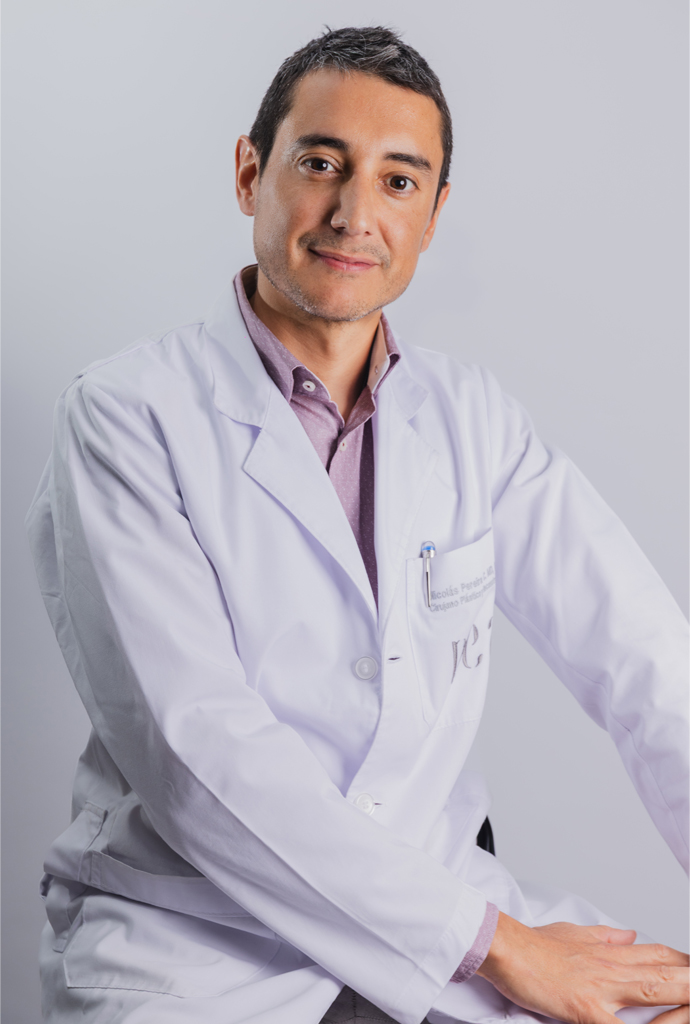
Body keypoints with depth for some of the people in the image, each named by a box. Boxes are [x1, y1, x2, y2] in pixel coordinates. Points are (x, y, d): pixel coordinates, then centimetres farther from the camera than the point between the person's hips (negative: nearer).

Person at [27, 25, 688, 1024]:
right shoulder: (124, 417, -8)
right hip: (188, 934, -4)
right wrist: (491, 940, -18)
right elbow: (194, 746, -17)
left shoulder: (474, 420, 6)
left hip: (439, 897, 4)